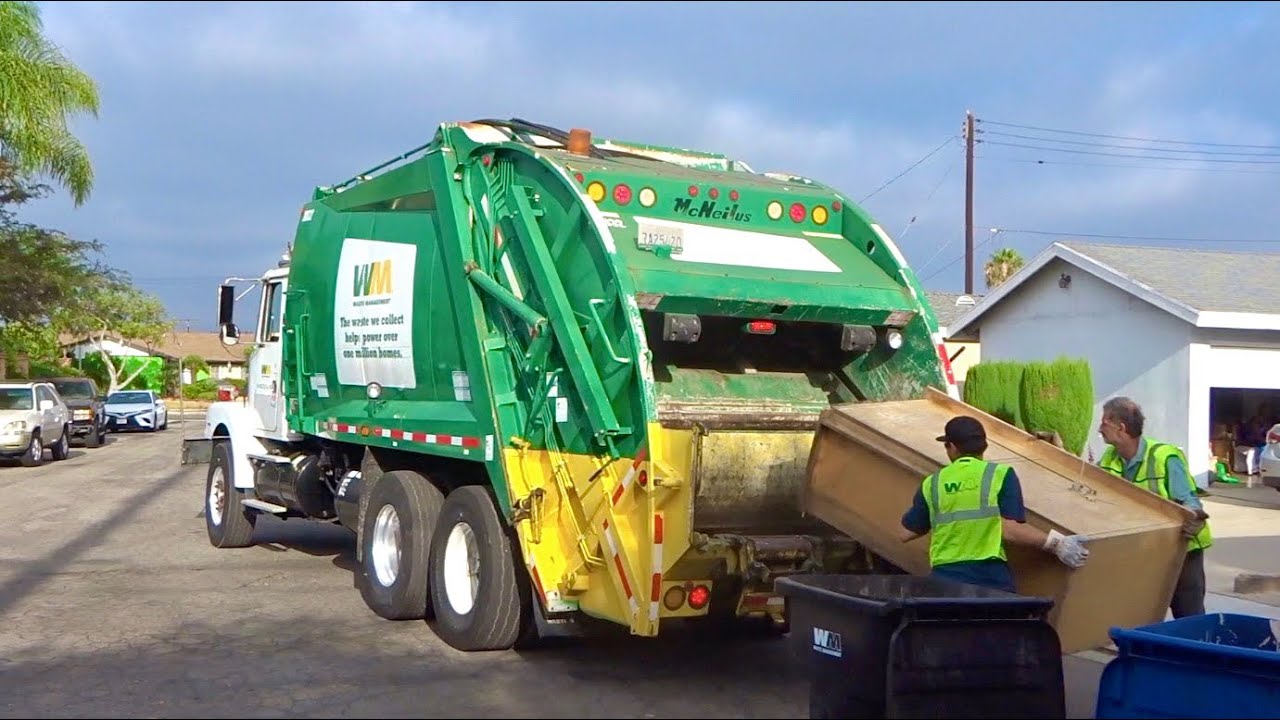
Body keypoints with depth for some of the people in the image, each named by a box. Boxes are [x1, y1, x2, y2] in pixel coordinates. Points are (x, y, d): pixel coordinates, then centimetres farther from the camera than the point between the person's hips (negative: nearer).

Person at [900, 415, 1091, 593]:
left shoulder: (932, 484, 7)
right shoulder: (1001, 475, 0)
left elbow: (906, 534, 14)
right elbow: (1010, 530, -10)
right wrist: (1056, 543, -3)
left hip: (945, 579, 2)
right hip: (990, 576, -2)